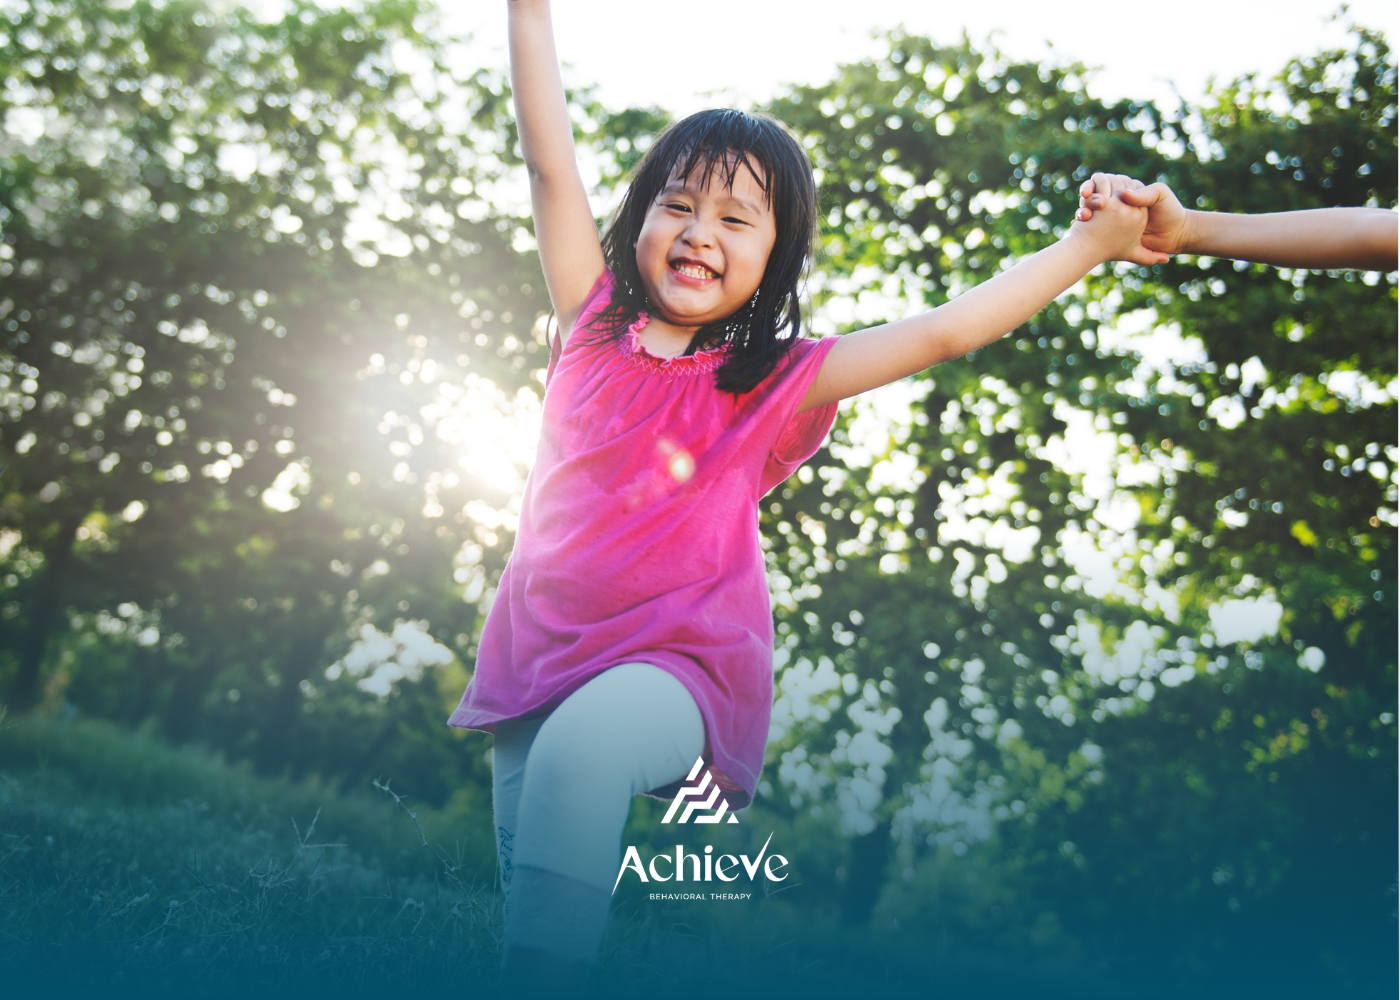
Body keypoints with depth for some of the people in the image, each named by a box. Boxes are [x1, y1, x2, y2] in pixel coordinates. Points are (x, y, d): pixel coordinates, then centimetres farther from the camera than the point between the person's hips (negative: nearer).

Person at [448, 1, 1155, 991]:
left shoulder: (777, 383, -1)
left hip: (679, 666, -4)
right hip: (543, 653, 4)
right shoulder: (595, 324, 6)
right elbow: (551, 159, 4)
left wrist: (1091, 243, -5)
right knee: (533, 890, 3)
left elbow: (946, 329, -4)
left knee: (581, 744, -34)